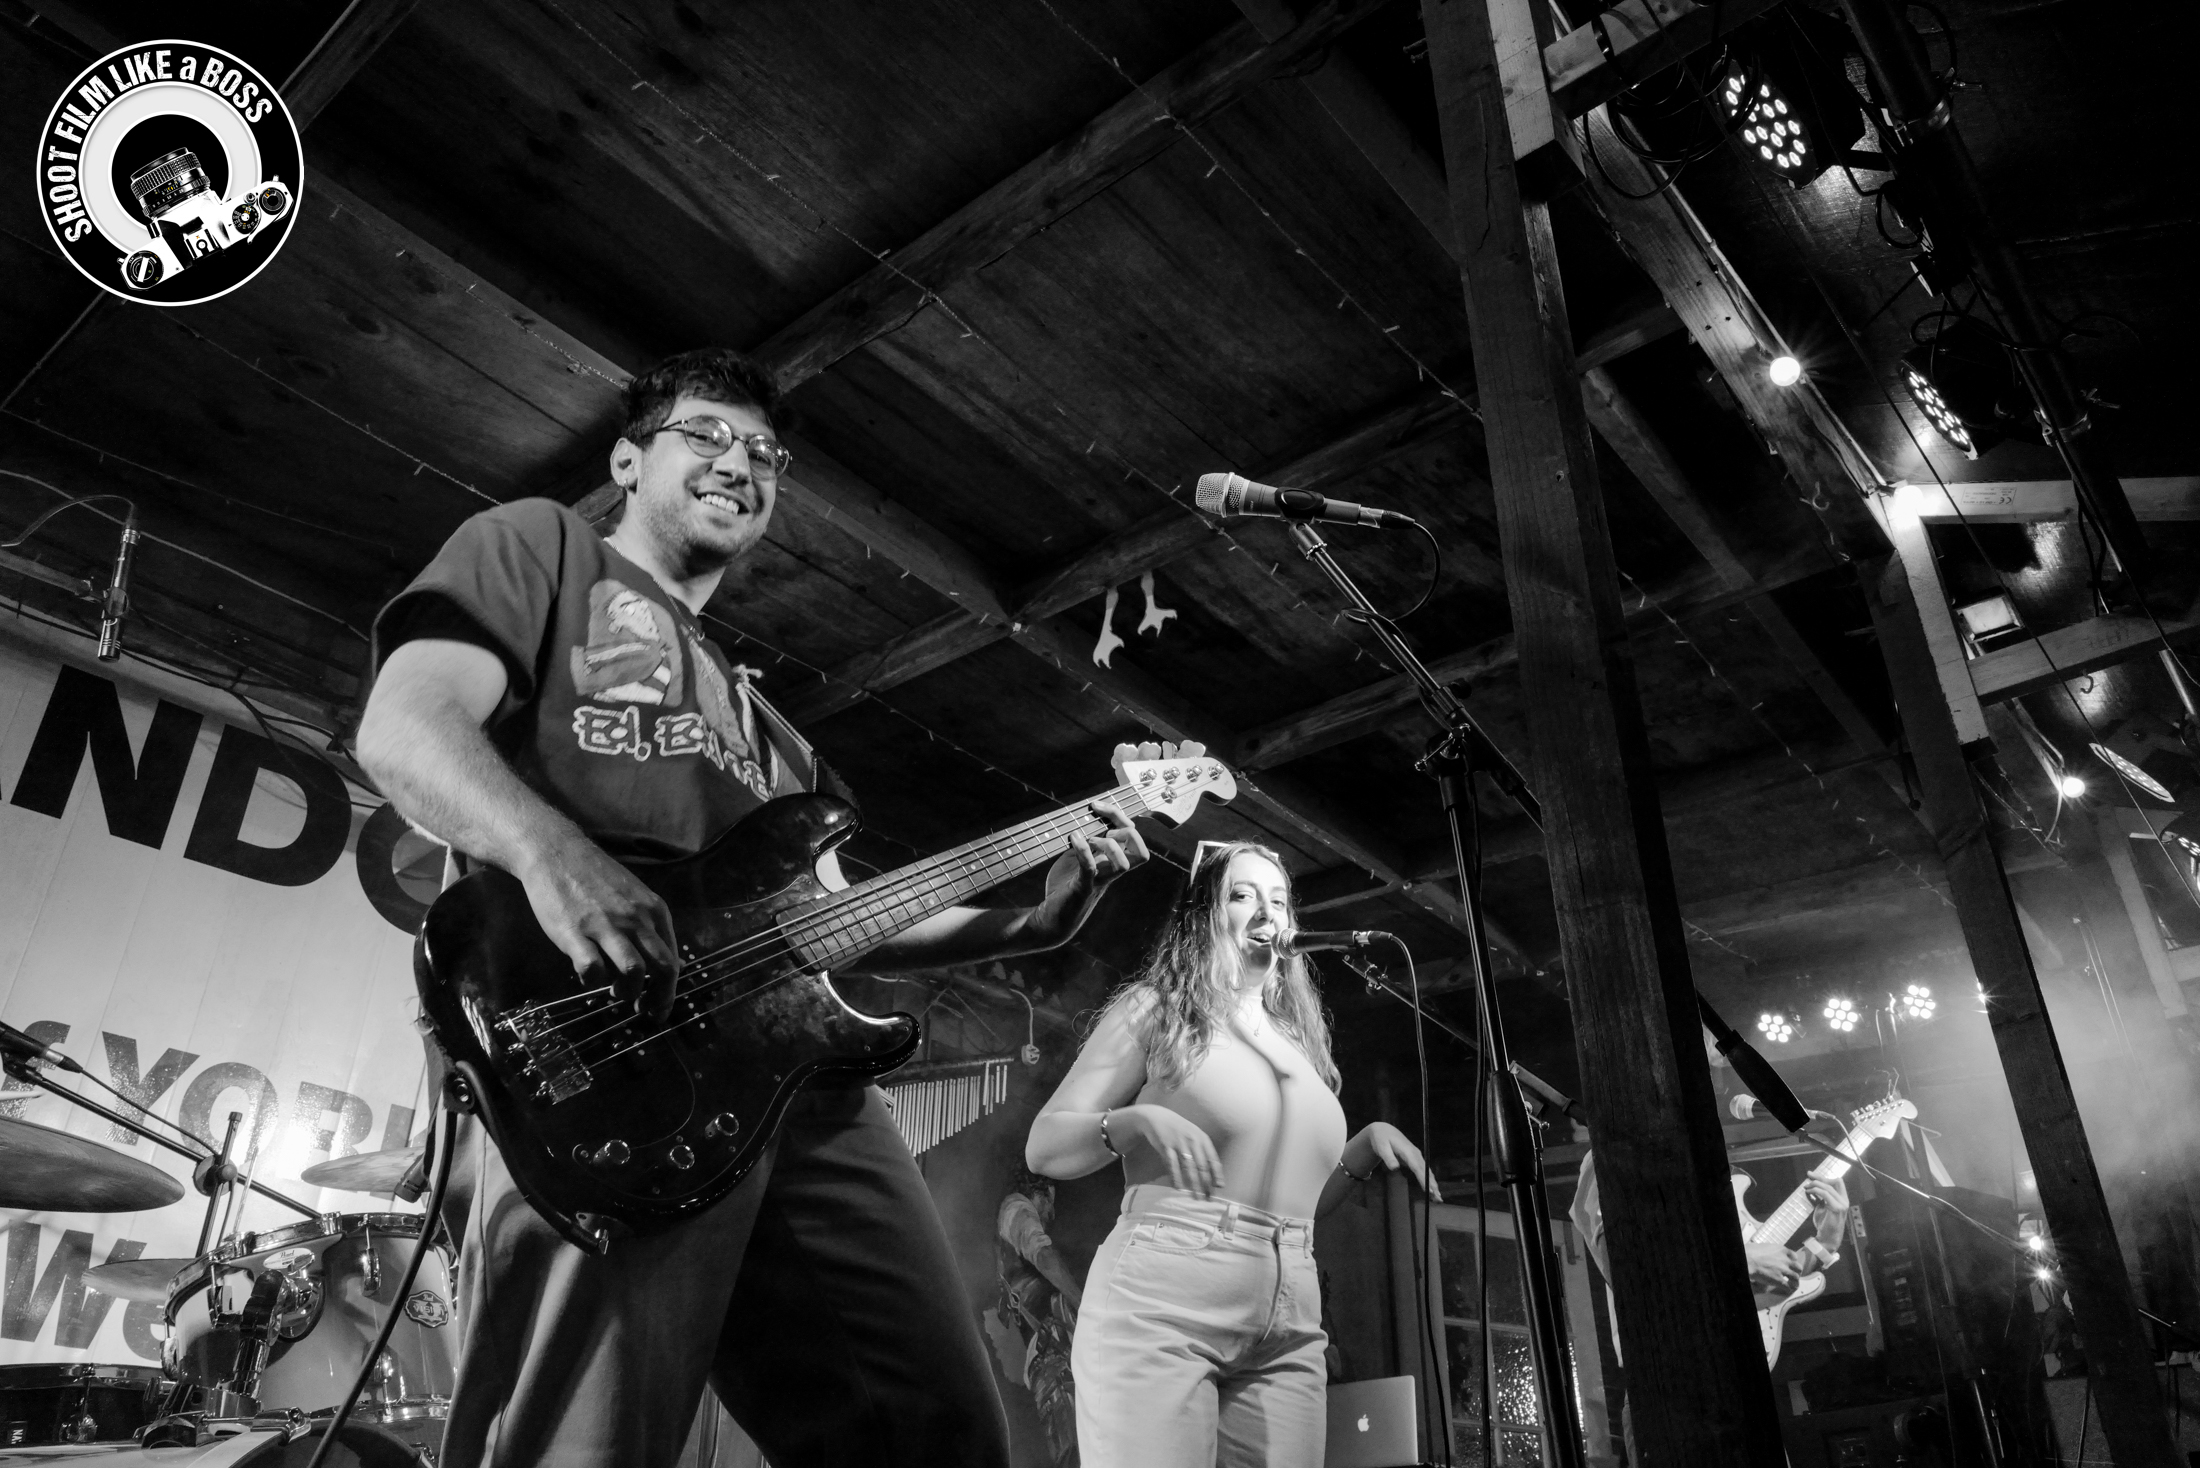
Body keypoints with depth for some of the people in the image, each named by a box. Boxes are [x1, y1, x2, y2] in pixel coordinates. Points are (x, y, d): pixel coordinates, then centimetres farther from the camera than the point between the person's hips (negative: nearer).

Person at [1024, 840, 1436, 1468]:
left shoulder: (1300, 1039, 19)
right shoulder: (1155, 1010, 3)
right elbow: (1043, 1147, 0)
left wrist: (1367, 1145, 8)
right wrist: (1133, 1123, -17)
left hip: (1289, 1328, 5)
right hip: (1162, 1303, -5)